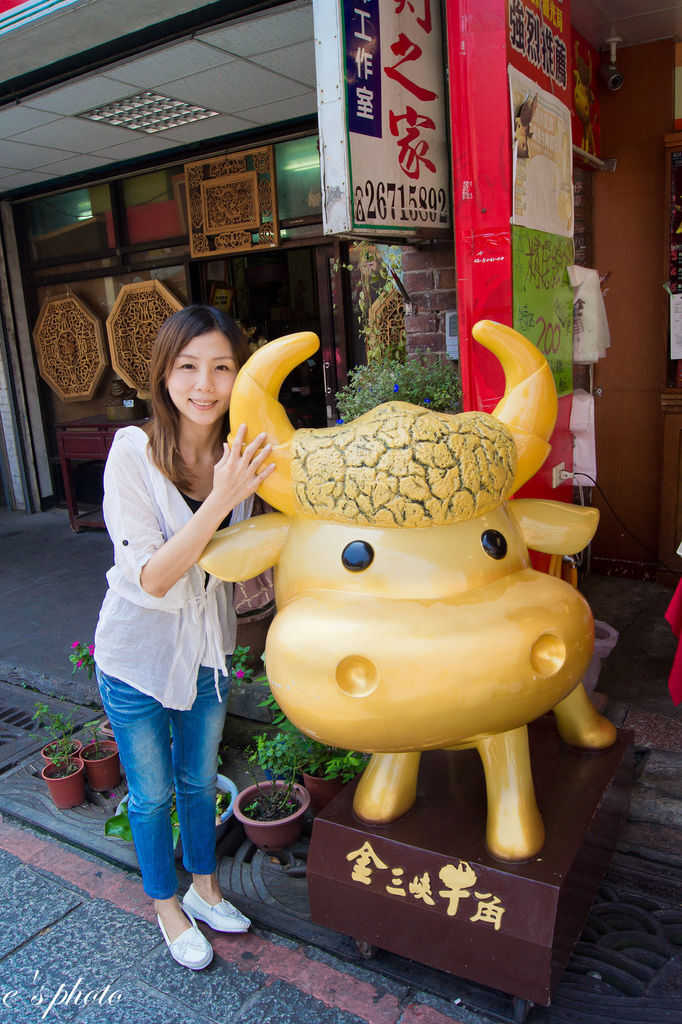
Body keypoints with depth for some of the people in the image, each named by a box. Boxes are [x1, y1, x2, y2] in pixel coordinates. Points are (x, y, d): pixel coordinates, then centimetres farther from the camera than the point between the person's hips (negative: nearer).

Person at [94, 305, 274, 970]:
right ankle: (167, 908, 43)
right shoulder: (134, 452, -23)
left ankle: (204, 888, 49)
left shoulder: (242, 455, -8)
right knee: (151, 795, 17)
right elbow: (148, 579, -29)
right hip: (138, 656, -4)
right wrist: (219, 501, -38)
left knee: (198, 782, 23)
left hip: (208, 651, 4)